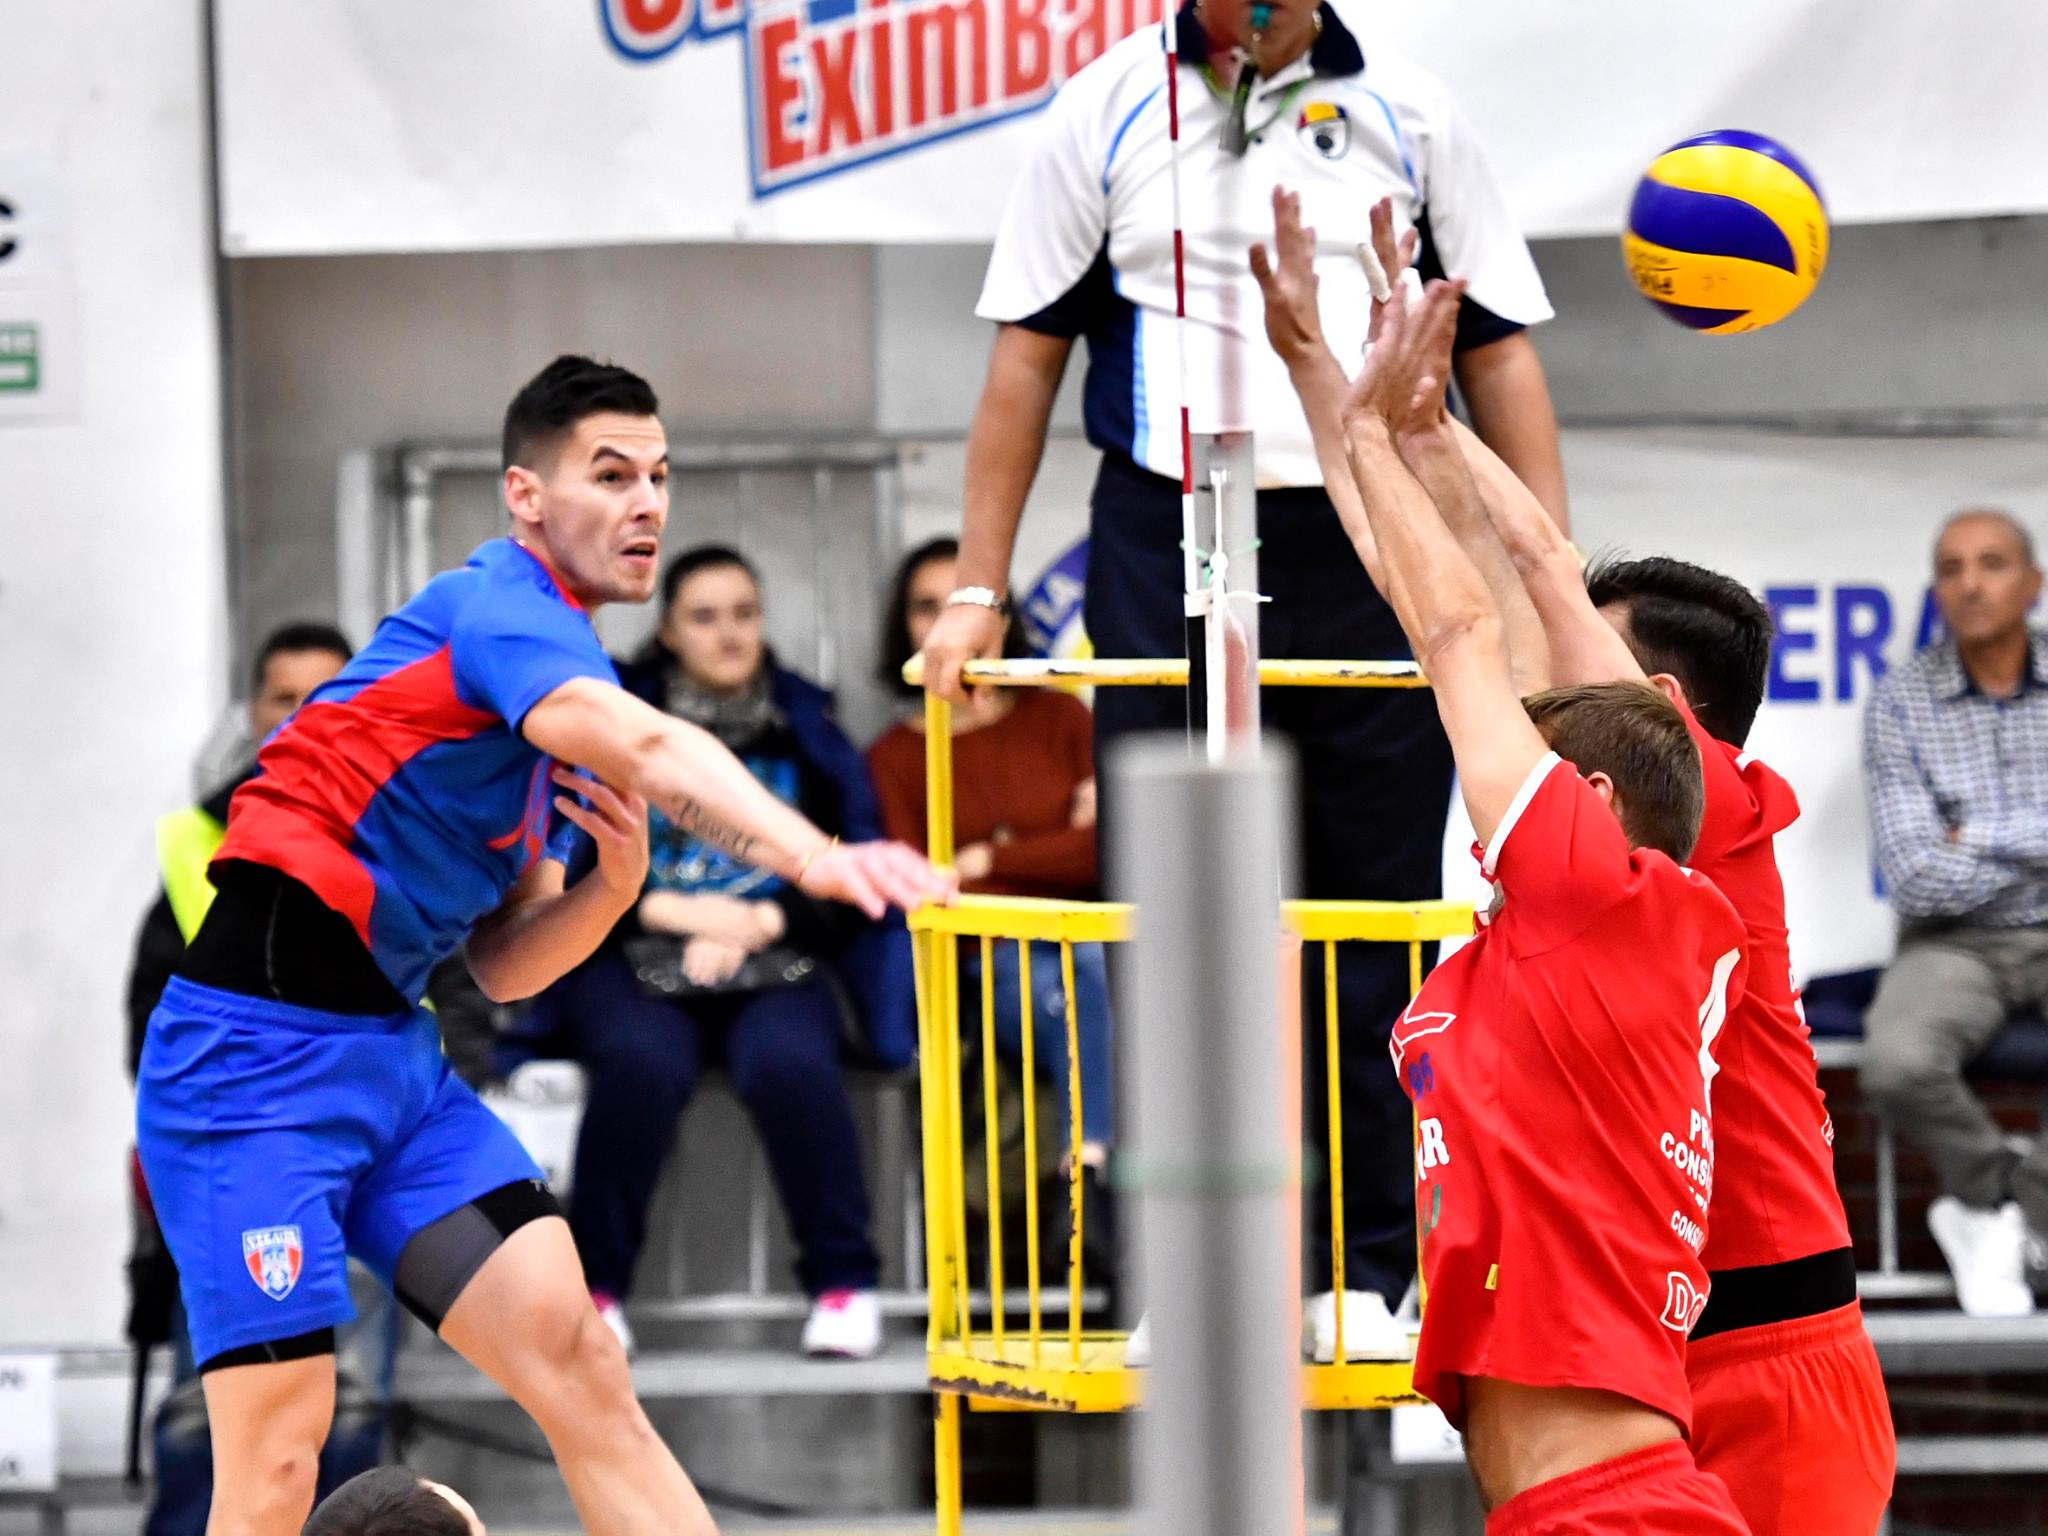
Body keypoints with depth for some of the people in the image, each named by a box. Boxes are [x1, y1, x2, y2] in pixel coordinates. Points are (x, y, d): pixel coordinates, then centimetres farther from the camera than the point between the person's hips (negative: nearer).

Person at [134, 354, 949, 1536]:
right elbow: (653, 748, -32)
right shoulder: (497, 606, -11)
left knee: (582, 1371, -5)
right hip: (258, 1048, -9)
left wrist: (613, 883, -3)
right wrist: (817, 858, -47)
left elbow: (504, 964, 17)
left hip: (395, 1055, 9)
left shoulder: (568, 719, 17)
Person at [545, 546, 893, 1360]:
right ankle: (595, 1285, -20)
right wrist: (676, 912, -12)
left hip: (776, 961, 1)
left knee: (790, 1064, -33)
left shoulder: (805, 730, 11)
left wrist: (759, 923, -10)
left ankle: (843, 1282, -18)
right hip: (632, 958, -1)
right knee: (642, 1063, -34)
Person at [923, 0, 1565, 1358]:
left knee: (1373, 923, 2)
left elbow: (1500, 352, 8)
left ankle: (1366, 1273, 9)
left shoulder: (1406, 115, 5)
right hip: (1163, 551, 0)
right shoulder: (1109, 112, 4)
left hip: (1367, 558, 0)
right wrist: (978, 590, 5)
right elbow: (1027, 353, 9)